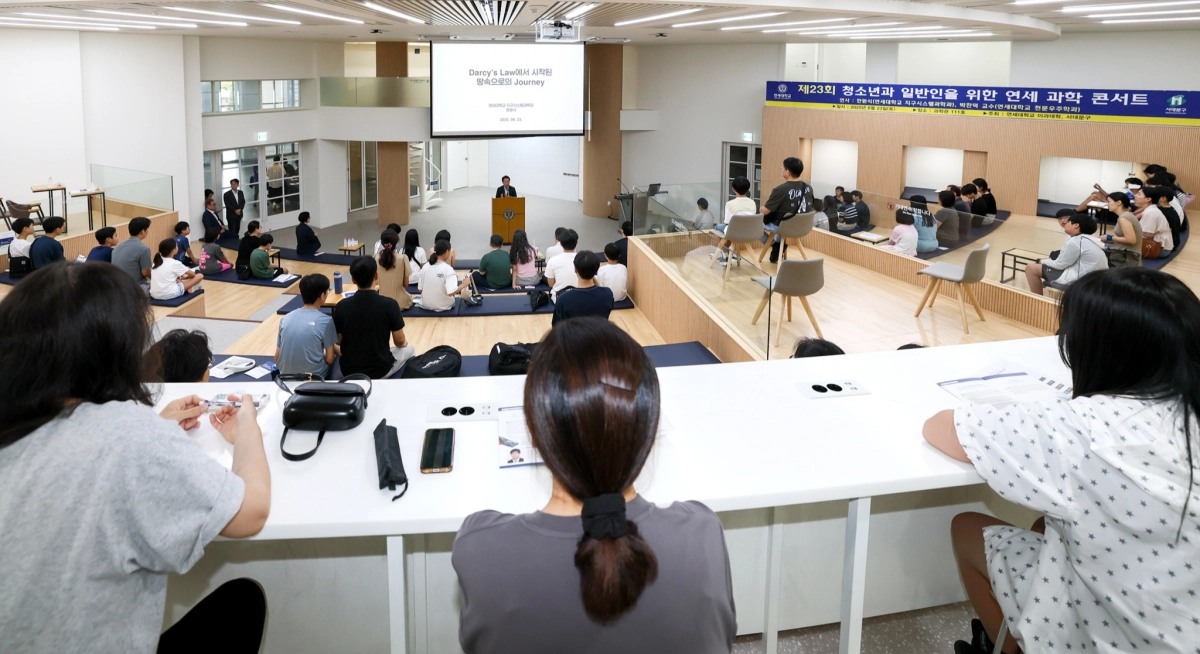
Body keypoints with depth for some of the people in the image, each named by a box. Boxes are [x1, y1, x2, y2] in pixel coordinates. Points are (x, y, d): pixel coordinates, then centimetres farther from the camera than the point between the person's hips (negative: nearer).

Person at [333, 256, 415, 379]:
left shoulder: (342, 306, -13)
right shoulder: (389, 305, -19)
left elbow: (338, 341, -1)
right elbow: (399, 342, -10)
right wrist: (404, 343, 15)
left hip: (348, 370, 3)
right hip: (380, 370, -3)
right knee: (408, 348, 28)